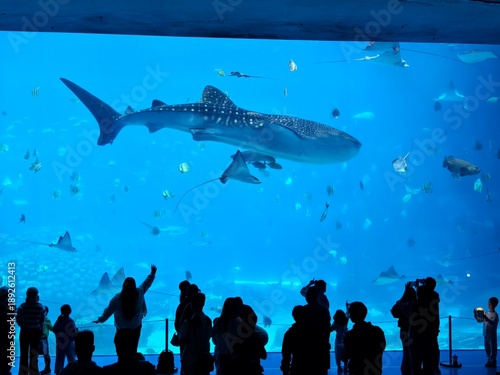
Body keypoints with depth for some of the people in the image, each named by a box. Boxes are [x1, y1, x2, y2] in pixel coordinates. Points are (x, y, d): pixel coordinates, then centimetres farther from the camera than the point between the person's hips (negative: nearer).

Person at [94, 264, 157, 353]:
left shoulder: (117, 298, -21)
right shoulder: (139, 293, -17)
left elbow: (109, 311, -13)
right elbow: (147, 283, 0)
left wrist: (100, 320, 2)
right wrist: (153, 272, 15)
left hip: (122, 328, -2)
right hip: (136, 327, 2)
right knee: (133, 349, 13)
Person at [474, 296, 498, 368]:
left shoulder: (495, 315, -13)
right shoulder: (486, 313, 8)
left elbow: (493, 323, -29)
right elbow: (479, 320, 16)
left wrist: (485, 318, -40)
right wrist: (476, 316, -2)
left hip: (492, 335, -7)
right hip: (486, 334, 7)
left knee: (493, 348, 1)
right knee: (487, 348, 13)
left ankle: (493, 362, 8)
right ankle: (489, 361, 24)